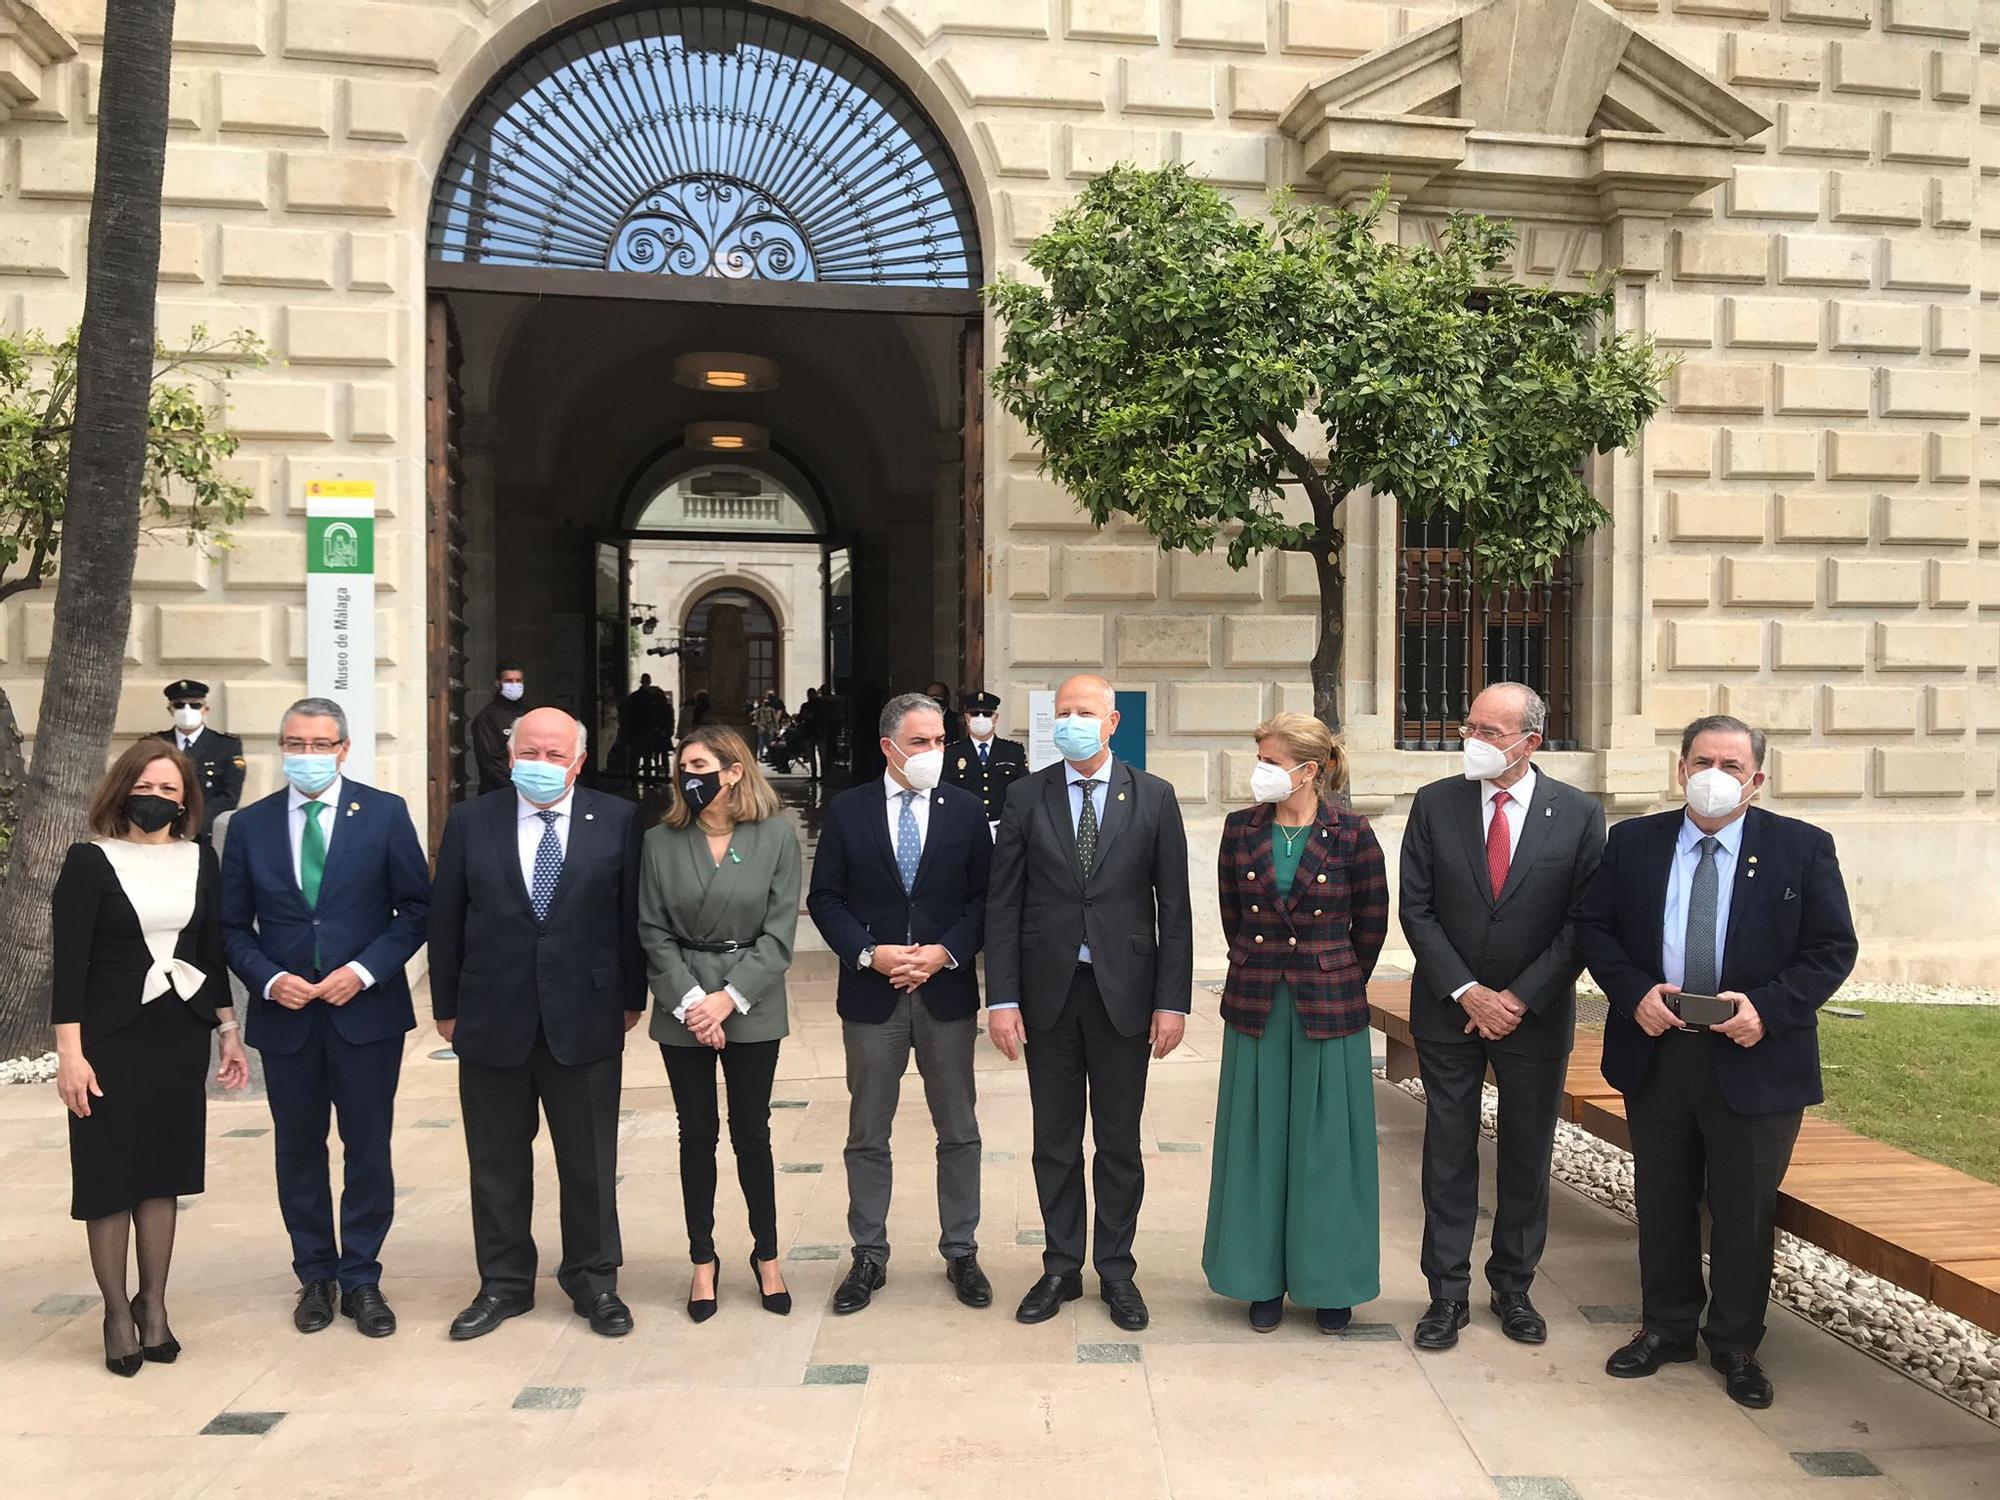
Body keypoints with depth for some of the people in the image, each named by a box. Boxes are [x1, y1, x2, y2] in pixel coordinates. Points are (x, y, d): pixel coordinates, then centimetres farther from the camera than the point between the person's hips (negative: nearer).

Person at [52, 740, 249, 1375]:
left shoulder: (201, 859, 5)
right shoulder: (90, 861, -6)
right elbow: (68, 961, -9)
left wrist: (229, 1030, 9)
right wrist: (69, 1051, -15)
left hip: (182, 1034, 3)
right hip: (111, 1037, -3)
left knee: (164, 1168, 9)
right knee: (109, 1172, 3)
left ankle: (153, 1304, 22)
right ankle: (117, 1311, 18)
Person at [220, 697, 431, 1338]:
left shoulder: (385, 813, -3)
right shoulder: (249, 825, 3)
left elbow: (415, 908, -2)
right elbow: (233, 926, 6)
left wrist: (364, 970, -14)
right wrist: (269, 980, -10)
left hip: (367, 1009, -2)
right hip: (285, 1015, 2)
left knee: (369, 1149, 5)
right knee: (298, 1152, 12)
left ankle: (361, 1279, 19)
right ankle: (316, 1277, 27)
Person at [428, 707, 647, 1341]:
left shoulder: (617, 820, -2)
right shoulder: (470, 821, 1)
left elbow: (632, 914, 1)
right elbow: (445, 919, 5)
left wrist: (631, 998, 2)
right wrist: (446, 1006, 6)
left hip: (585, 1020, -1)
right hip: (492, 1020, 1)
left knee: (590, 1163, 10)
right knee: (497, 1164, 13)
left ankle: (594, 1282, 27)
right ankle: (504, 1284, 29)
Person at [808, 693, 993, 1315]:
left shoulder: (966, 809, 1)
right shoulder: (848, 810, -1)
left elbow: (984, 896, 1)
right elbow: (824, 897, 0)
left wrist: (946, 951, -13)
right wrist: (868, 953, -13)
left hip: (948, 992, 1)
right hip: (871, 996, 0)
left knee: (959, 1132, 10)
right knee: (867, 1136, 10)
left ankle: (961, 1253, 25)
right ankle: (869, 1257, 24)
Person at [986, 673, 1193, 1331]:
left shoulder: (1153, 797, 0)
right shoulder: (1026, 797, 1)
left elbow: (1173, 906, 0)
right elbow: (1003, 904, 0)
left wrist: (1172, 1000, -5)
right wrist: (1001, 999, -6)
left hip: (1124, 993, -1)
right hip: (1048, 992, 1)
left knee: (1120, 1142, 10)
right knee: (1055, 1142, 11)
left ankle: (1117, 1271, 26)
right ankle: (1061, 1268, 26)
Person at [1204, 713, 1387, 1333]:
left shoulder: (1351, 834, -7)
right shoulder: (1241, 829, 0)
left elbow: (1372, 921, 3)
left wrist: (1340, 984, 9)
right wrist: (1260, 972, 12)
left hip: (1330, 1010, -2)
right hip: (1256, 1007, 3)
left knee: (1327, 1144, 6)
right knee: (1258, 1142, 9)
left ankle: (1330, 1282, 22)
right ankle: (1264, 1279, 23)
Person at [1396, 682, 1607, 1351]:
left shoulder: (1579, 814, -5)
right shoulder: (1435, 804, -4)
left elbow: (1583, 922, -6)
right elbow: (1416, 910, -4)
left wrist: (1520, 998, -12)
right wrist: (1467, 992, -11)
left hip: (1535, 1014, 0)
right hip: (1448, 1012, 0)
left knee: (1528, 1157, 12)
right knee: (1448, 1154, 7)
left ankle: (1513, 1287, 29)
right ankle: (1448, 1293, 19)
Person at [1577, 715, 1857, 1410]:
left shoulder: (1803, 848, -3)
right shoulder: (1633, 842, 2)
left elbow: (1832, 949, -4)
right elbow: (1593, 926, 4)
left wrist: (1768, 1007, -18)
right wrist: (1634, 991, -12)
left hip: (1756, 1059, -2)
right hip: (1654, 1053, 2)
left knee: (1745, 1211, 10)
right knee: (1662, 1202, 15)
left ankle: (1736, 1345, 29)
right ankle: (1667, 1328, 33)